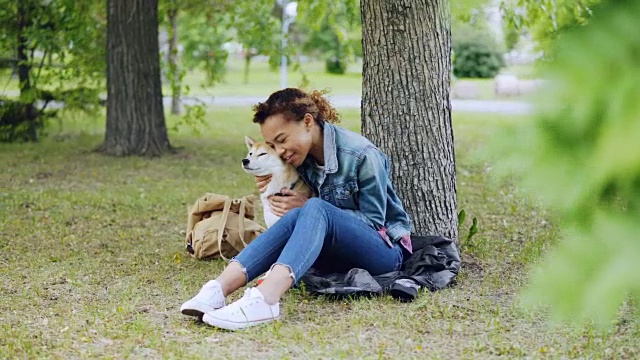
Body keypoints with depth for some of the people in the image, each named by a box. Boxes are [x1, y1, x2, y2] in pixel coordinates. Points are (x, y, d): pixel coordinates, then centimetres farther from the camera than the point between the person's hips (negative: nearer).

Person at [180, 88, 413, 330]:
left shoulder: (362, 155, -16)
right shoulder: (303, 158, 3)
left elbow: (374, 221, -15)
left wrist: (306, 208, -21)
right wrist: (275, 196, -13)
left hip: (385, 249, -6)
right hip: (339, 256, 6)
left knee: (315, 210, -33)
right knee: (295, 219, -26)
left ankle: (264, 298, -56)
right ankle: (219, 288, -43)